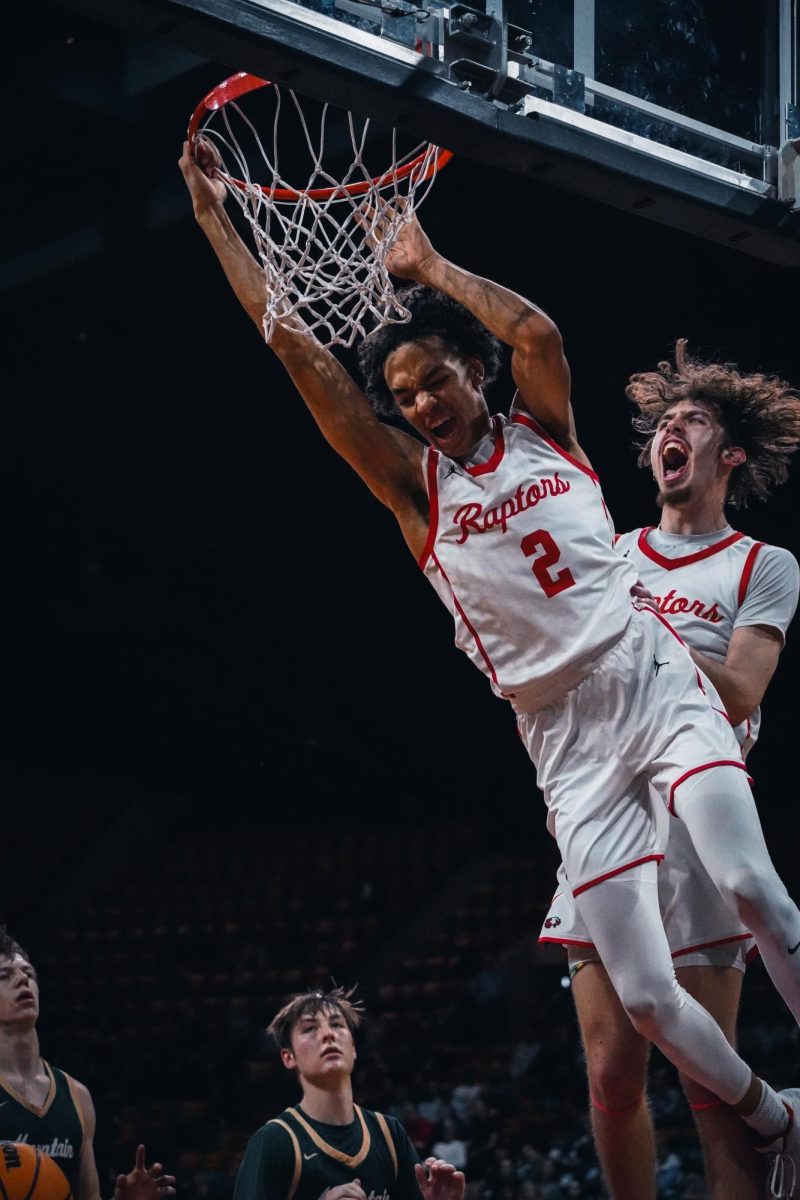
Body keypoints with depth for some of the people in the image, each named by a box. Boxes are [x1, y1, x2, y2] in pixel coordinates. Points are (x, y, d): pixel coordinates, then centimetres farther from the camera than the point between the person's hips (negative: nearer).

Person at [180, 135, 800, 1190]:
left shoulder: (544, 431, 11)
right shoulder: (413, 486, 8)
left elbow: (538, 332, -11)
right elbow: (300, 353, 2)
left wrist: (427, 265, -2)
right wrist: (214, 220, -1)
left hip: (656, 681, 0)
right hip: (565, 738, 1)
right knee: (642, 998, -7)